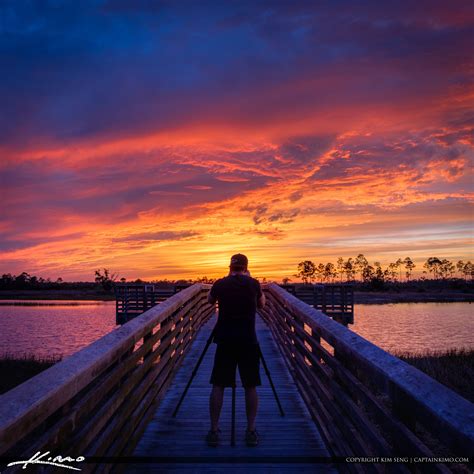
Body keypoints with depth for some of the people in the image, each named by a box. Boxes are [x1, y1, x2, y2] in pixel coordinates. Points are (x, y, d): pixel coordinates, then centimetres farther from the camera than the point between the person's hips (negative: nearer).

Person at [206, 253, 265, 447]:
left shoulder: (220, 284, 1)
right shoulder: (253, 284, 0)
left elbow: (210, 301, 21)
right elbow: (262, 304, 17)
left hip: (225, 340, 0)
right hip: (248, 341, 0)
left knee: (218, 386, 6)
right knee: (250, 387, 7)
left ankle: (214, 431, 6)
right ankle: (251, 431, 8)